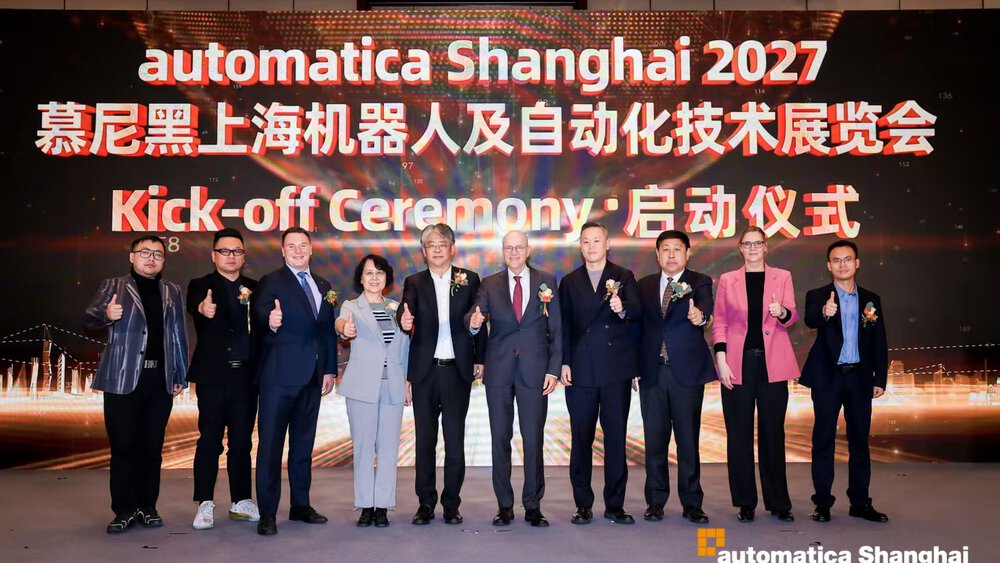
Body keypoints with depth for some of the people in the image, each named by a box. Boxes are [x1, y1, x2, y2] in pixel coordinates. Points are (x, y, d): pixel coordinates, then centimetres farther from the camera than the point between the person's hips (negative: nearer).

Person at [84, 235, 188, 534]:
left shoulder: (172, 291, 13)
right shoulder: (113, 286, 6)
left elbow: (179, 335, 12)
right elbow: (89, 318, -6)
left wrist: (180, 376, 7)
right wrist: (106, 314, -29)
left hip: (160, 379, 2)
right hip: (123, 379, -2)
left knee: (152, 447, 6)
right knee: (123, 446, 1)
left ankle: (147, 507, 15)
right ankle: (124, 510, 10)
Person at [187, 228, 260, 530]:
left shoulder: (254, 289, 12)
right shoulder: (200, 286, 3)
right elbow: (194, 305, -21)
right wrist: (203, 309, -45)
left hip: (246, 375, 3)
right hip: (213, 375, -3)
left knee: (241, 440, 9)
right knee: (209, 439, 0)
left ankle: (241, 501, 18)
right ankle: (205, 504, 9)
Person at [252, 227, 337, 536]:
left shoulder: (323, 286, 16)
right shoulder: (271, 282, -2)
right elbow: (261, 311, -20)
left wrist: (330, 369, 11)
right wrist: (271, 321, -43)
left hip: (313, 376, 6)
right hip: (280, 374, -6)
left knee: (304, 441, 13)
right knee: (271, 441, -2)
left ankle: (300, 504, 24)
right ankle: (267, 512, 4)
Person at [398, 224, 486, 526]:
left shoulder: (469, 280, 4)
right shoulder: (414, 283, 5)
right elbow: (407, 317, -9)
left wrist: (480, 360, 0)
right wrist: (405, 323, -32)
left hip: (458, 370, -1)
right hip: (425, 371, 1)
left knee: (455, 441, 4)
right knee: (424, 440, 8)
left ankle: (452, 503, 17)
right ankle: (425, 503, 19)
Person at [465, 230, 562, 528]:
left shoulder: (546, 281, 5)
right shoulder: (489, 285, 7)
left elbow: (556, 329, 3)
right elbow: (474, 317, -6)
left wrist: (553, 369, -4)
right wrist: (473, 322, -31)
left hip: (535, 370, -1)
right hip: (498, 371, 1)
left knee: (534, 439, 3)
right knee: (500, 439, 6)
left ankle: (533, 505, 15)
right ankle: (504, 505, 17)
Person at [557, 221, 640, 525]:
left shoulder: (624, 277, 7)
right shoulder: (569, 282, 10)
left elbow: (637, 313, -5)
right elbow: (564, 325, 6)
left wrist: (622, 309, -27)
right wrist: (564, 363, -3)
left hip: (616, 369, -1)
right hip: (581, 369, 1)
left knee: (616, 437, 3)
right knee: (581, 439, 4)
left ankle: (615, 505, 13)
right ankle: (583, 505, 14)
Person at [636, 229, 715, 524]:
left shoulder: (700, 283, 2)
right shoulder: (644, 285, 11)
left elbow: (705, 306, -19)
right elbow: (638, 325, 10)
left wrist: (699, 315, -43)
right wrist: (635, 367, 5)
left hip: (686, 370, -2)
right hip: (652, 371, 2)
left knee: (688, 439, 2)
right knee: (654, 440, 7)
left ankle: (691, 503, 12)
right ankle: (655, 500, 18)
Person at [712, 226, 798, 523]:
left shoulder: (782, 276, 9)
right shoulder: (727, 280, 7)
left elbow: (792, 315, -1)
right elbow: (719, 323, 4)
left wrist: (782, 312, -24)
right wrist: (721, 361, -6)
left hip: (772, 364, 0)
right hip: (738, 364, 0)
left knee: (773, 433, 5)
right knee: (739, 435, 3)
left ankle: (778, 503, 16)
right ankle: (745, 503, 13)